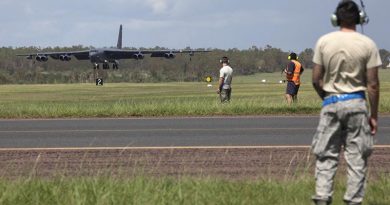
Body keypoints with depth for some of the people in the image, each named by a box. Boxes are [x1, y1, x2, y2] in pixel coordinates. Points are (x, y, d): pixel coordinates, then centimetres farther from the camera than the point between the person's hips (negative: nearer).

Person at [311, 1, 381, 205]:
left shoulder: (324, 42, -1)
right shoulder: (367, 44, -5)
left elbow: (316, 80, 1)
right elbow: (372, 84, -5)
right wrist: (374, 115, 3)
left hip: (331, 103, 1)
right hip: (356, 104, -1)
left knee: (326, 156, 7)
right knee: (357, 158, 5)